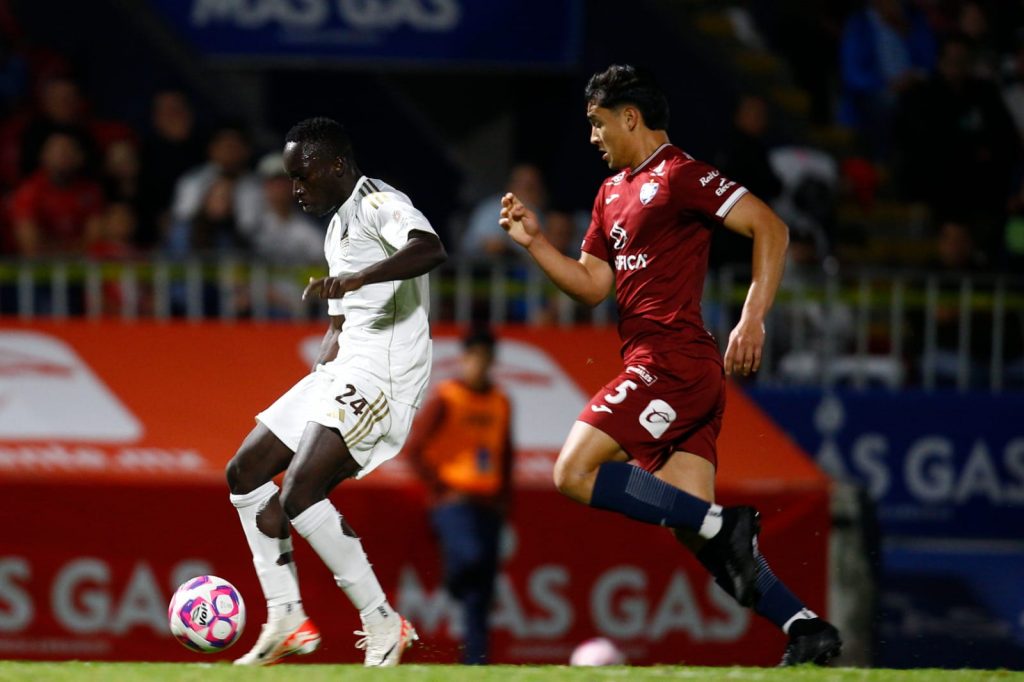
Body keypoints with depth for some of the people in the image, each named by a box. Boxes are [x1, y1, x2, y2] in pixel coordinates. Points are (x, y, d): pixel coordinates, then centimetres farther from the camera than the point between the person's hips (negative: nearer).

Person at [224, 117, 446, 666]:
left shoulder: (379, 204, -10)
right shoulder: (338, 228, 22)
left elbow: (430, 249, -32)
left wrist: (359, 277, -43)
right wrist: (314, 384, 23)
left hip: (383, 372, -11)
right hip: (344, 368, 11)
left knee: (300, 493, -22)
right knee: (246, 472, 11)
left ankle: (384, 625, -16)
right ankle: (286, 620, 11)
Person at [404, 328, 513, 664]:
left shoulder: (500, 402, 13)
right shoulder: (445, 399, -4)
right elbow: (415, 449, -5)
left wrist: (504, 498, 12)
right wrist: (442, 489, -10)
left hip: (488, 504, 5)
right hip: (454, 502, -5)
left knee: (482, 590, 2)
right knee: (470, 556, -30)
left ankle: (475, 660, 5)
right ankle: (452, 586, 4)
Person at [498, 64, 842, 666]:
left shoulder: (680, 176, -7)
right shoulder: (612, 193, 21)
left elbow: (770, 228, -14)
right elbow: (591, 285, 25)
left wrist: (753, 319, -22)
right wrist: (535, 241, 12)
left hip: (672, 361, -9)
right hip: (663, 367, 9)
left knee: (576, 473, -15)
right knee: (692, 522, 1)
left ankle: (723, 526, -16)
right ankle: (807, 628, -3)